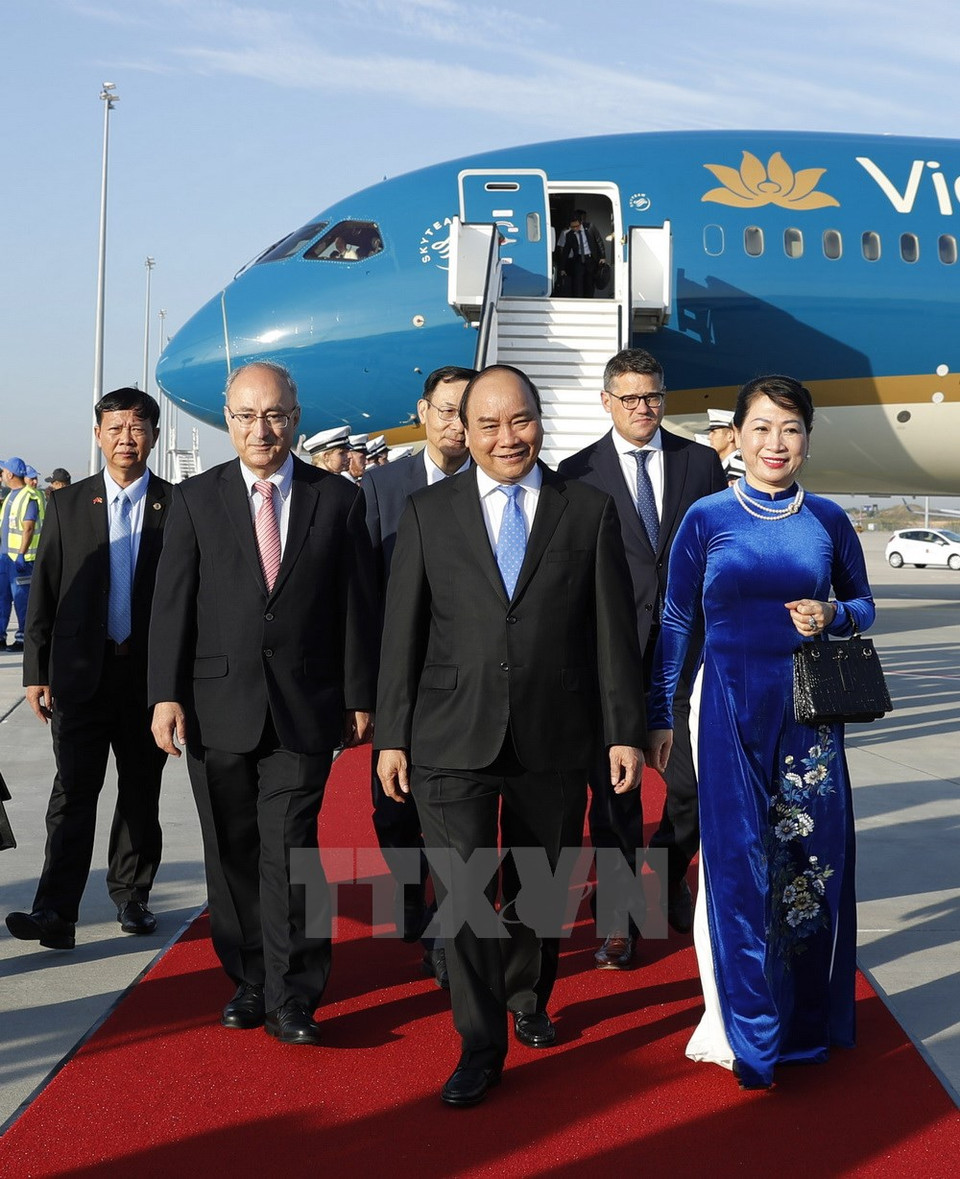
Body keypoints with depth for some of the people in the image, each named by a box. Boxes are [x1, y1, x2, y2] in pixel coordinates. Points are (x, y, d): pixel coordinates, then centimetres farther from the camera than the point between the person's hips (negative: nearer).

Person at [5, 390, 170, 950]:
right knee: (74, 790, -5)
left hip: (151, 671, 0)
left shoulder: (177, 506, 1)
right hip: (81, 670, 0)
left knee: (141, 791, 10)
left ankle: (132, 894, 24)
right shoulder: (67, 505, 5)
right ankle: (57, 912, -8)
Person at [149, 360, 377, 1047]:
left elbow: (358, 605, 4)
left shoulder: (338, 499, 3)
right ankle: (250, 983, 25)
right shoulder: (196, 499, 5)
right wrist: (166, 694, -5)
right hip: (218, 707, 2)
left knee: (289, 853, -6)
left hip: (304, 708, -2)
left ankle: (291, 1002, 3)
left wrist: (359, 699, 2)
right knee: (232, 855, 10)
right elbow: (173, 603, 2)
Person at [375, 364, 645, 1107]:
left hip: (554, 740, 1)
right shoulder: (428, 513, 3)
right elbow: (402, 633, 3)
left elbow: (613, 632, 2)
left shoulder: (590, 512, 3)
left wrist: (624, 732, -1)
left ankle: (528, 1001, 39)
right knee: (464, 893, -5)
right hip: (453, 740, -1)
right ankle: (481, 1046, 8)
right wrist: (392, 735, 0)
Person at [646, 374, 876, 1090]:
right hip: (731, 710, -2)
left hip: (809, 712, 2)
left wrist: (833, 617, -9)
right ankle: (746, 1031, 14)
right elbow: (676, 622, 4)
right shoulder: (706, 519, -1)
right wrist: (660, 715, 3)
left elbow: (863, 606, 14)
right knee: (738, 864, 0)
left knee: (811, 858, 7)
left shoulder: (828, 520, 4)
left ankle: (808, 1020, 26)